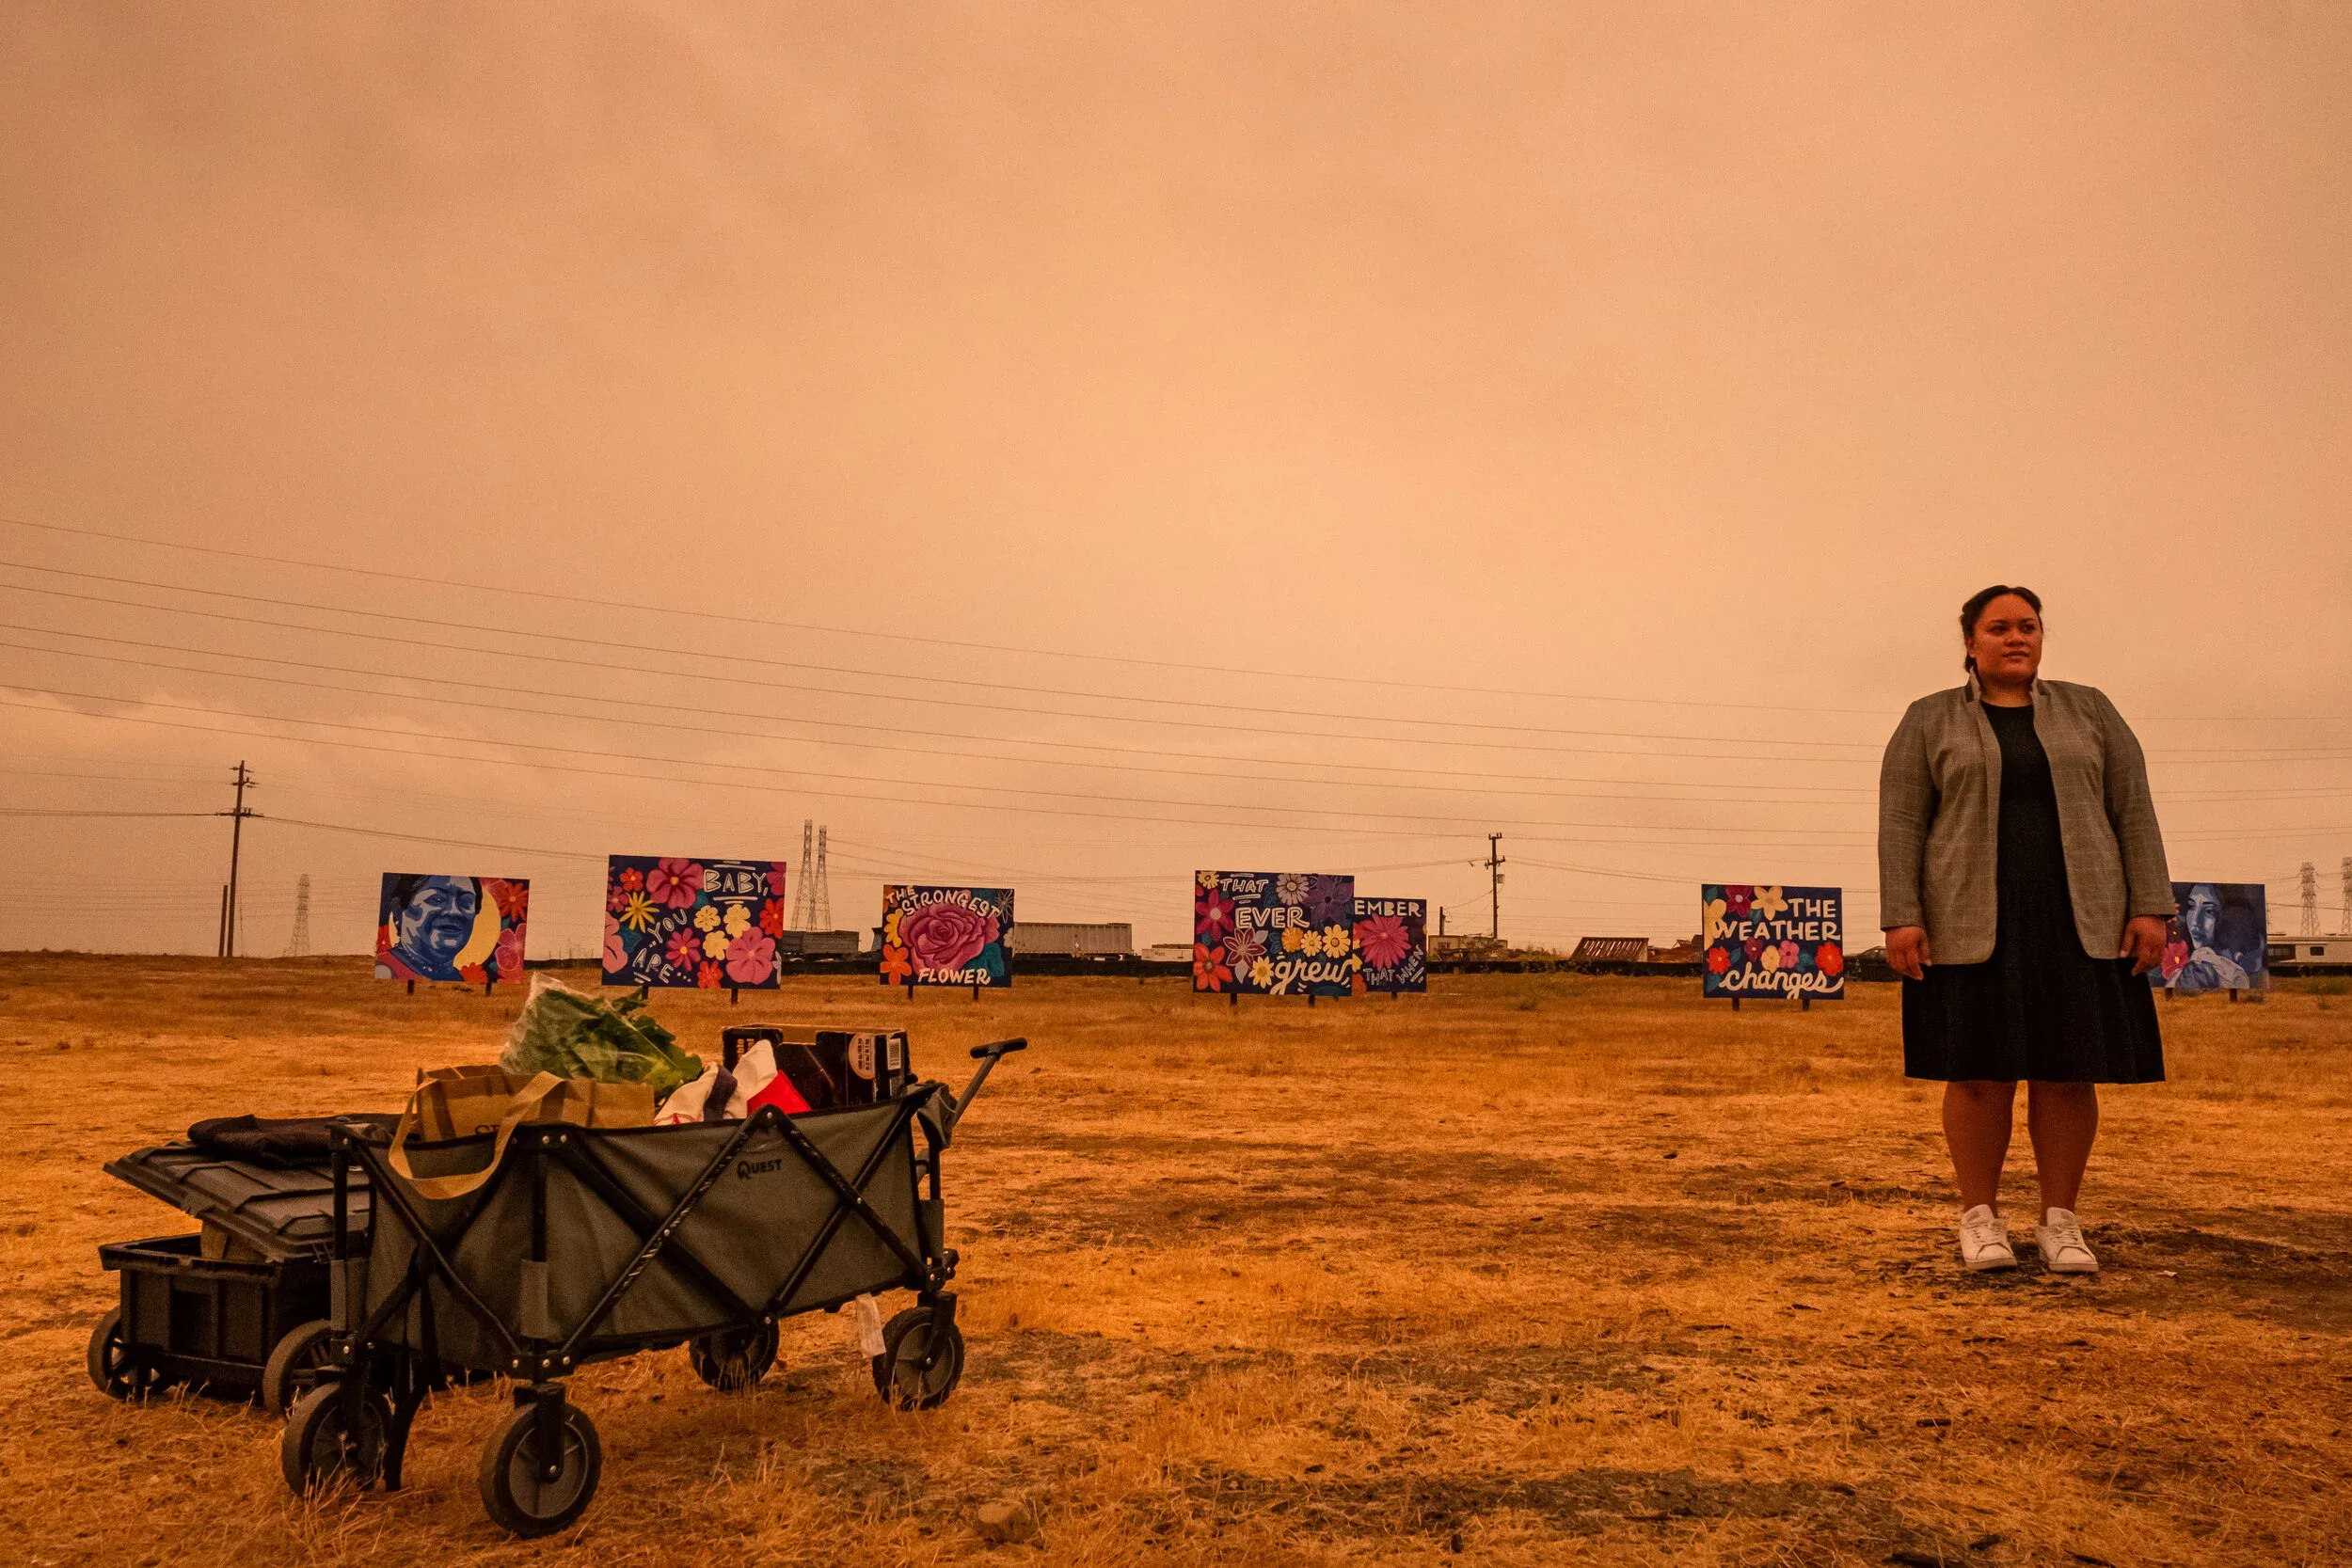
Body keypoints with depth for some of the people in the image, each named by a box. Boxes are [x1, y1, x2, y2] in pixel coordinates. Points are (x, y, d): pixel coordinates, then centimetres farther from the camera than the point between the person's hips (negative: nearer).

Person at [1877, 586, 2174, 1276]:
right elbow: (1901, 824, -2)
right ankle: (1980, 1215, 12)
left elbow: (2133, 811, 5)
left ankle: (2060, 1220, 13)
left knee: (2067, 1071, 3)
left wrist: (2149, 908, -4)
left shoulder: (2090, 712, 8)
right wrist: (1901, 919, -11)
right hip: (1973, 925, -2)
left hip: (2075, 922, 2)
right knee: (1979, 1071, 0)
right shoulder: (1930, 722, 3)